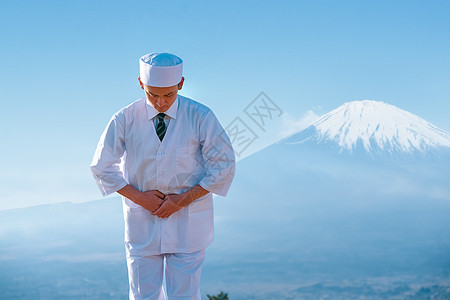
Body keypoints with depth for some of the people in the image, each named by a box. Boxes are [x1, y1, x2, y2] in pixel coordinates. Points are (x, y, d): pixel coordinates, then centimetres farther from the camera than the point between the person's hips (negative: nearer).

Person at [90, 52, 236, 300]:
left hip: (188, 221, -1)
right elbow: (102, 167, 1)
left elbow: (223, 166, -5)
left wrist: (182, 199, -12)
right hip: (142, 222, 1)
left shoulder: (201, 117, -10)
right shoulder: (125, 119, -7)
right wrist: (139, 197, -9)